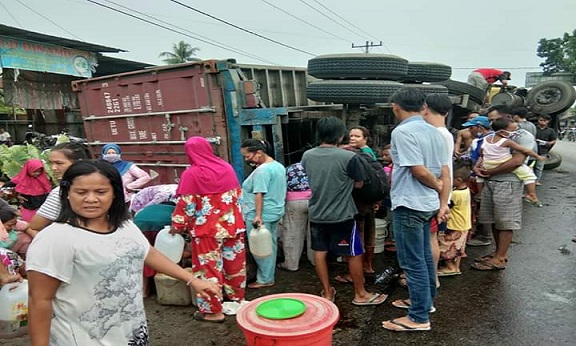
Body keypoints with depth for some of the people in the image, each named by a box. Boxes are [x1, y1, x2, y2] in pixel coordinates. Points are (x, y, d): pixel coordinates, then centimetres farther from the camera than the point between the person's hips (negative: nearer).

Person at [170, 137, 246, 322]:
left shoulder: (191, 174, -12)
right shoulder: (227, 168, 3)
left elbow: (185, 204, -10)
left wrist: (178, 225, 4)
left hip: (207, 229, -5)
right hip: (232, 225, 5)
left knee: (209, 267, 6)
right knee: (234, 264, 17)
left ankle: (213, 310, 15)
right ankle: (238, 299, 33)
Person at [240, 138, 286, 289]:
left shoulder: (262, 170, -19)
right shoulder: (279, 166, 12)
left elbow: (259, 194, -24)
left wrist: (258, 215, -25)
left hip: (262, 215, -10)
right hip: (275, 212, 10)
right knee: (270, 246, 15)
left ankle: (265, 279, 12)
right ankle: (268, 276, 26)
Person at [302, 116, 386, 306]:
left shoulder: (307, 156, -2)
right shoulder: (349, 157, -17)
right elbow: (359, 184, -6)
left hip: (316, 215, 5)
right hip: (341, 216, -4)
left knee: (320, 253, 14)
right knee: (355, 254, 10)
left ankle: (327, 293, 26)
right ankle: (360, 294, 22)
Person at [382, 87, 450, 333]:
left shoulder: (402, 131, -17)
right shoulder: (434, 132, 8)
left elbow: (418, 170, -21)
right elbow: (445, 172, 6)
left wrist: (438, 187, -3)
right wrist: (443, 203, 5)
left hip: (409, 205, -9)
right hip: (428, 204, 9)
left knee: (412, 262, 0)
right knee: (424, 256, 21)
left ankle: (419, 318, 10)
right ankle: (425, 301, 36)